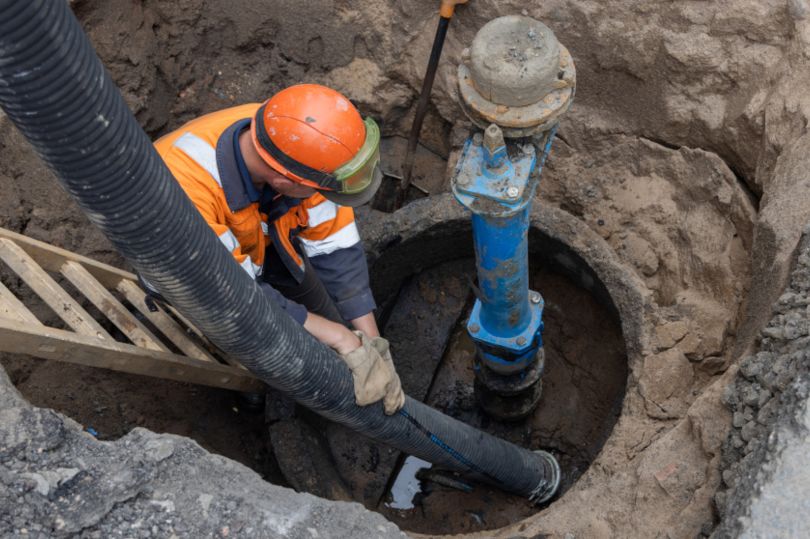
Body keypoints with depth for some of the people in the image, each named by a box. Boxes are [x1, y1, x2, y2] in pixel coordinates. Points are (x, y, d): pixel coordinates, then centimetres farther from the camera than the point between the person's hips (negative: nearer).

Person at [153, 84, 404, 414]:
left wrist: (373, 347, -22)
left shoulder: (290, 142, -32)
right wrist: (345, 340, -35)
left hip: (257, 234, 4)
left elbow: (336, 247, -22)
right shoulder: (186, 188, -47)